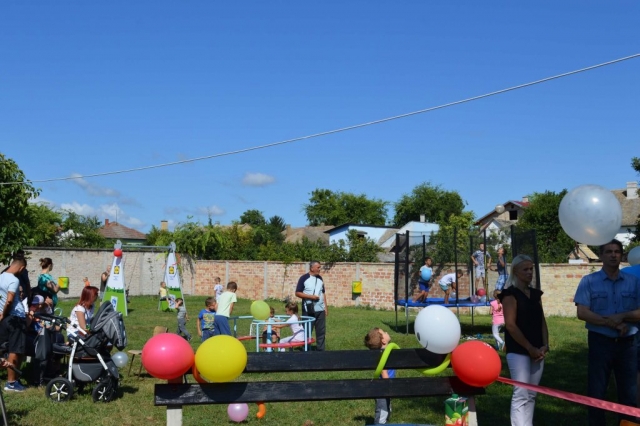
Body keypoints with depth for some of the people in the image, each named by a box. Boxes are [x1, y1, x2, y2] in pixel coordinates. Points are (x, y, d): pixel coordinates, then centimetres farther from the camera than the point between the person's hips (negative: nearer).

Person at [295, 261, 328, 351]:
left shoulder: (320, 278, 11)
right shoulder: (304, 278, -6)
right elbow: (297, 293, -8)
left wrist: (325, 307, 11)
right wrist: (311, 296, -16)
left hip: (320, 310, 5)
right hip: (309, 310, -5)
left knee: (321, 331, 6)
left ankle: (320, 350, 14)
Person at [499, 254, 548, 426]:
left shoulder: (535, 294, 14)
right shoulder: (510, 294, -7)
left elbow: (542, 321, 15)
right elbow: (510, 325, -14)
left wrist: (545, 345, 1)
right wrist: (530, 348, -13)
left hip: (537, 351, 7)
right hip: (518, 351, -7)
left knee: (531, 395, 10)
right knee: (521, 395, -10)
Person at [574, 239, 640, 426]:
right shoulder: (589, 281, -3)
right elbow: (582, 313, -11)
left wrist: (623, 316, -17)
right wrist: (612, 323, -16)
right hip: (600, 342, -2)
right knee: (596, 391, 6)